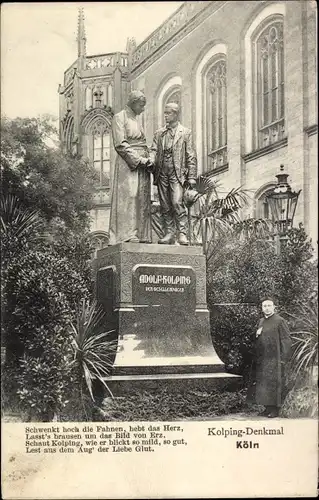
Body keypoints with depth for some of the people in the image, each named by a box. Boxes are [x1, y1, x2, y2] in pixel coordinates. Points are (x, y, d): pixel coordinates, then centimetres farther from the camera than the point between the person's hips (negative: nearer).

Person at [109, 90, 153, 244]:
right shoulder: (120, 117, -1)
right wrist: (139, 159, -16)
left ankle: (142, 236, 0)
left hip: (141, 166, 8)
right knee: (129, 198, -14)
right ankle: (128, 236, -17)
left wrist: (148, 160, 6)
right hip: (127, 165, -8)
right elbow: (120, 144, -11)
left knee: (142, 201, 1)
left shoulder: (135, 120, 24)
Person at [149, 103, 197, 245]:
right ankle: (169, 234, 9)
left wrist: (192, 177, -4)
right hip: (162, 173, 4)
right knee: (165, 206, 3)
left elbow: (191, 157, 3)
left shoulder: (185, 132, 7)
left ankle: (182, 234, -12)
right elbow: (154, 150, 9)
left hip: (177, 173, -4)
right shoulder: (159, 133, 18)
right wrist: (151, 161, -14)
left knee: (177, 203, -17)